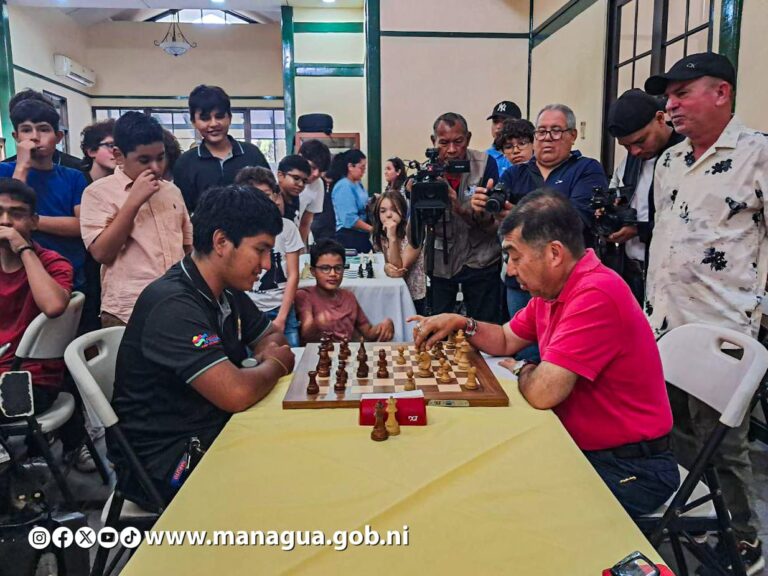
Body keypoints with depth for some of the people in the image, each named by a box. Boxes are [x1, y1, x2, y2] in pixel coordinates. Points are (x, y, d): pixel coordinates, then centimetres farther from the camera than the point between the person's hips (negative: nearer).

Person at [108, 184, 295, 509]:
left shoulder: (227, 292, 3)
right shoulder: (174, 305, -26)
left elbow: (272, 337, 18)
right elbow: (236, 394, -33)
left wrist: (269, 355, -6)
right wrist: (274, 365, -12)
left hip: (211, 433, 9)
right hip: (165, 462, -8)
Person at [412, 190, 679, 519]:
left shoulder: (595, 295, -28)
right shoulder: (552, 290, 3)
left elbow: (542, 392, -31)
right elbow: (506, 341, 15)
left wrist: (522, 370, -8)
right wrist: (461, 324, -3)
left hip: (630, 469, -8)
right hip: (584, 449, 8)